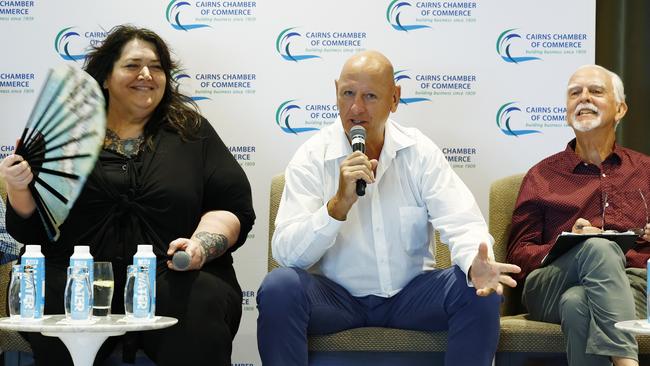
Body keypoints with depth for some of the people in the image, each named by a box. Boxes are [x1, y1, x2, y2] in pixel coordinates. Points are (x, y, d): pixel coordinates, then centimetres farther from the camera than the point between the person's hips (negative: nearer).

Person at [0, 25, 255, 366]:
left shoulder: (192, 132, 16)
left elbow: (234, 209, 9)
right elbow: (28, 229, 16)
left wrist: (201, 245, -10)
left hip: (173, 278, 0)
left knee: (201, 306, -34)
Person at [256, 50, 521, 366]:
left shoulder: (420, 152, -1)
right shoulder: (312, 157, -7)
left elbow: (462, 224, -9)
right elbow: (286, 253, -16)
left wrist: (475, 263, -33)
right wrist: (339, 204, -32)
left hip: (410, 292, 2)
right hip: (336, 294, -1)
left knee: (480, 290, -24)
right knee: (279, 287, -30)